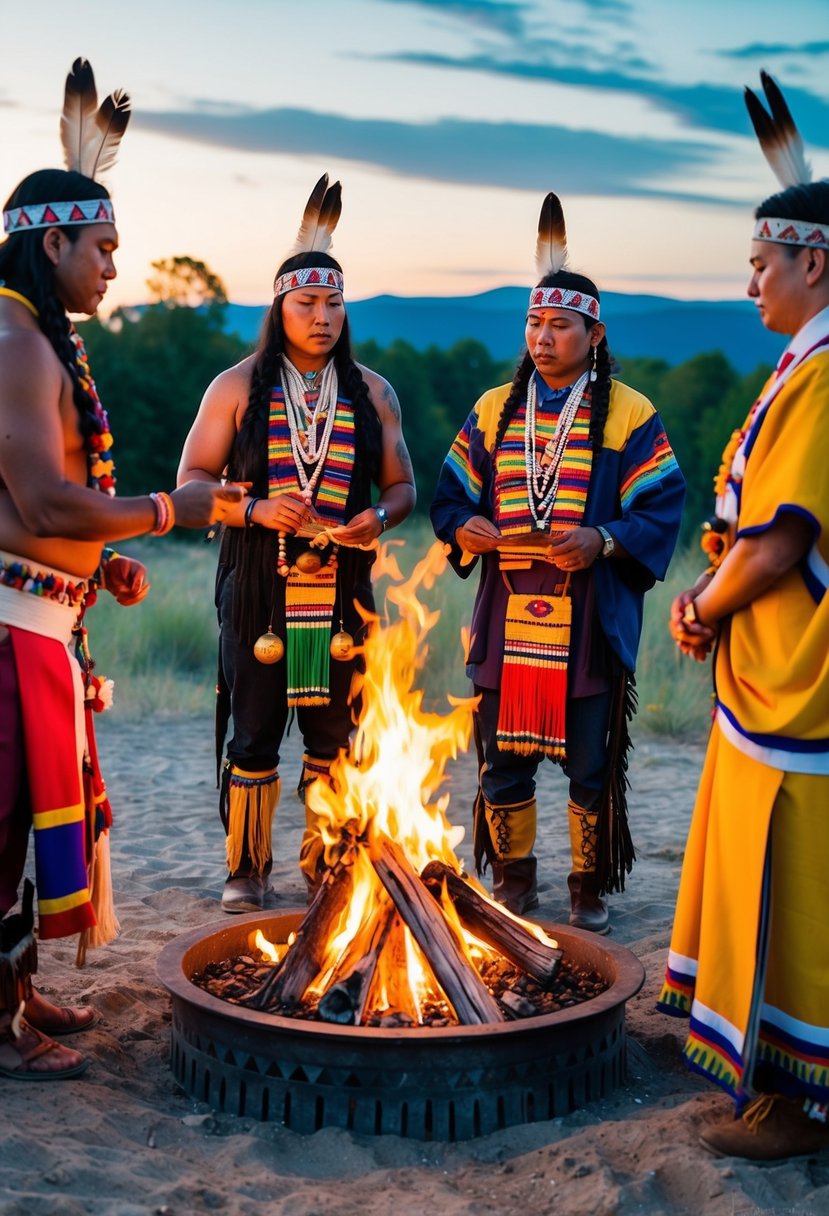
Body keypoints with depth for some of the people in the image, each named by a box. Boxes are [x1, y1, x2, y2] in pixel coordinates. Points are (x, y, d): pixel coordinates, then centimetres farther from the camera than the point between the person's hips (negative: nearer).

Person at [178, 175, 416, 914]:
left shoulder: (372, 393, 10)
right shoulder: (239, 387, 3)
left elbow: (402, 485, 13)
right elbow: (192, 481, 1)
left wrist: (381, 516, -11)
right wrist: (255, 510, -17)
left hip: (342, 587, 2)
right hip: (259, 588, -2)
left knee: (334, 735, 7)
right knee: (253, 735, 1)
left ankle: (326, 866, 22)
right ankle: (246, 871, 14)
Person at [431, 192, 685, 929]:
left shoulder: (629, 417, 0)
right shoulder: (494, 411, 11)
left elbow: (661, 510, -4)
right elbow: (451, 494, 13)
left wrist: (603, 542, -20)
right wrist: (463, 528, -8)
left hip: (590, 624, -3)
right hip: (507, 620, 3)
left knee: (592, 763, 6)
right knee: (502, 758, 10)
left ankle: (590, 886, 23)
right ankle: (514, 880, 27)